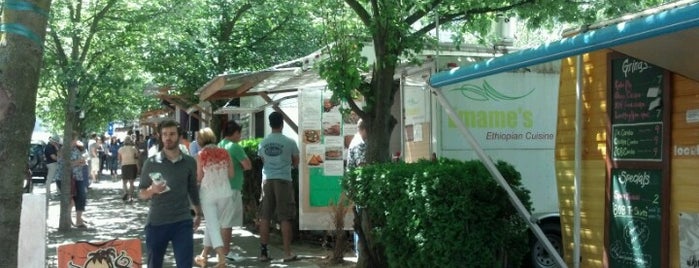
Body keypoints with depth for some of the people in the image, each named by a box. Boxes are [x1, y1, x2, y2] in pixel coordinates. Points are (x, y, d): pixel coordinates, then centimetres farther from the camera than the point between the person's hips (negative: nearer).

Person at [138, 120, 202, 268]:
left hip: (182, 222, 1)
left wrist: (198, 213, 22)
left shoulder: (189, 162, 3)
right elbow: (141, 193, 1)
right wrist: (152, 190, -20)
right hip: (156, 222, 0)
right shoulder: (151, 162, -2)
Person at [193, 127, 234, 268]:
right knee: (212, 223, 17)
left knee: (212, 225, 0)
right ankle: (204, 255, 25)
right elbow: (231, 174, 4)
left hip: (208, 192, -3)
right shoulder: (224, 153, 0)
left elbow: (199, 177, -3)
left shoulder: (201, 155, -7)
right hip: (225, 192, 3)